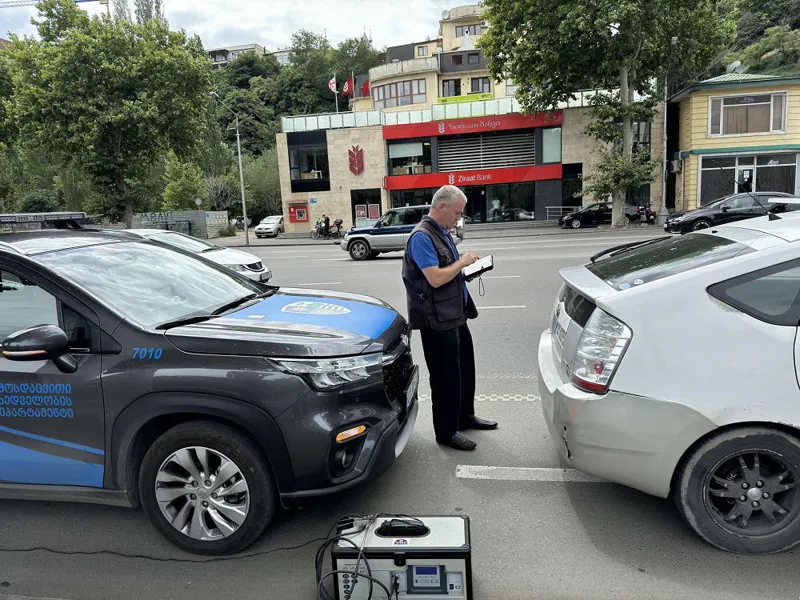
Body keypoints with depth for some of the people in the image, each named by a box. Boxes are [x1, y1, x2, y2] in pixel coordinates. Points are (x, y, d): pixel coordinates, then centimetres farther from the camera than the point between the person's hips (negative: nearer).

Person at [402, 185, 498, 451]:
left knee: (464, 367, 21)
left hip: (456, 315, 10)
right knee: (446, 376, 0)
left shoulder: (443, 233, 13)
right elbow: (435, 278, -25)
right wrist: (462, 262, -13)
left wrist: (467, 267, 6)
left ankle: (465, 415, 38)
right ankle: (446, 431, 14)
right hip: (437, 320, -10)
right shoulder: (422, 237, -18)